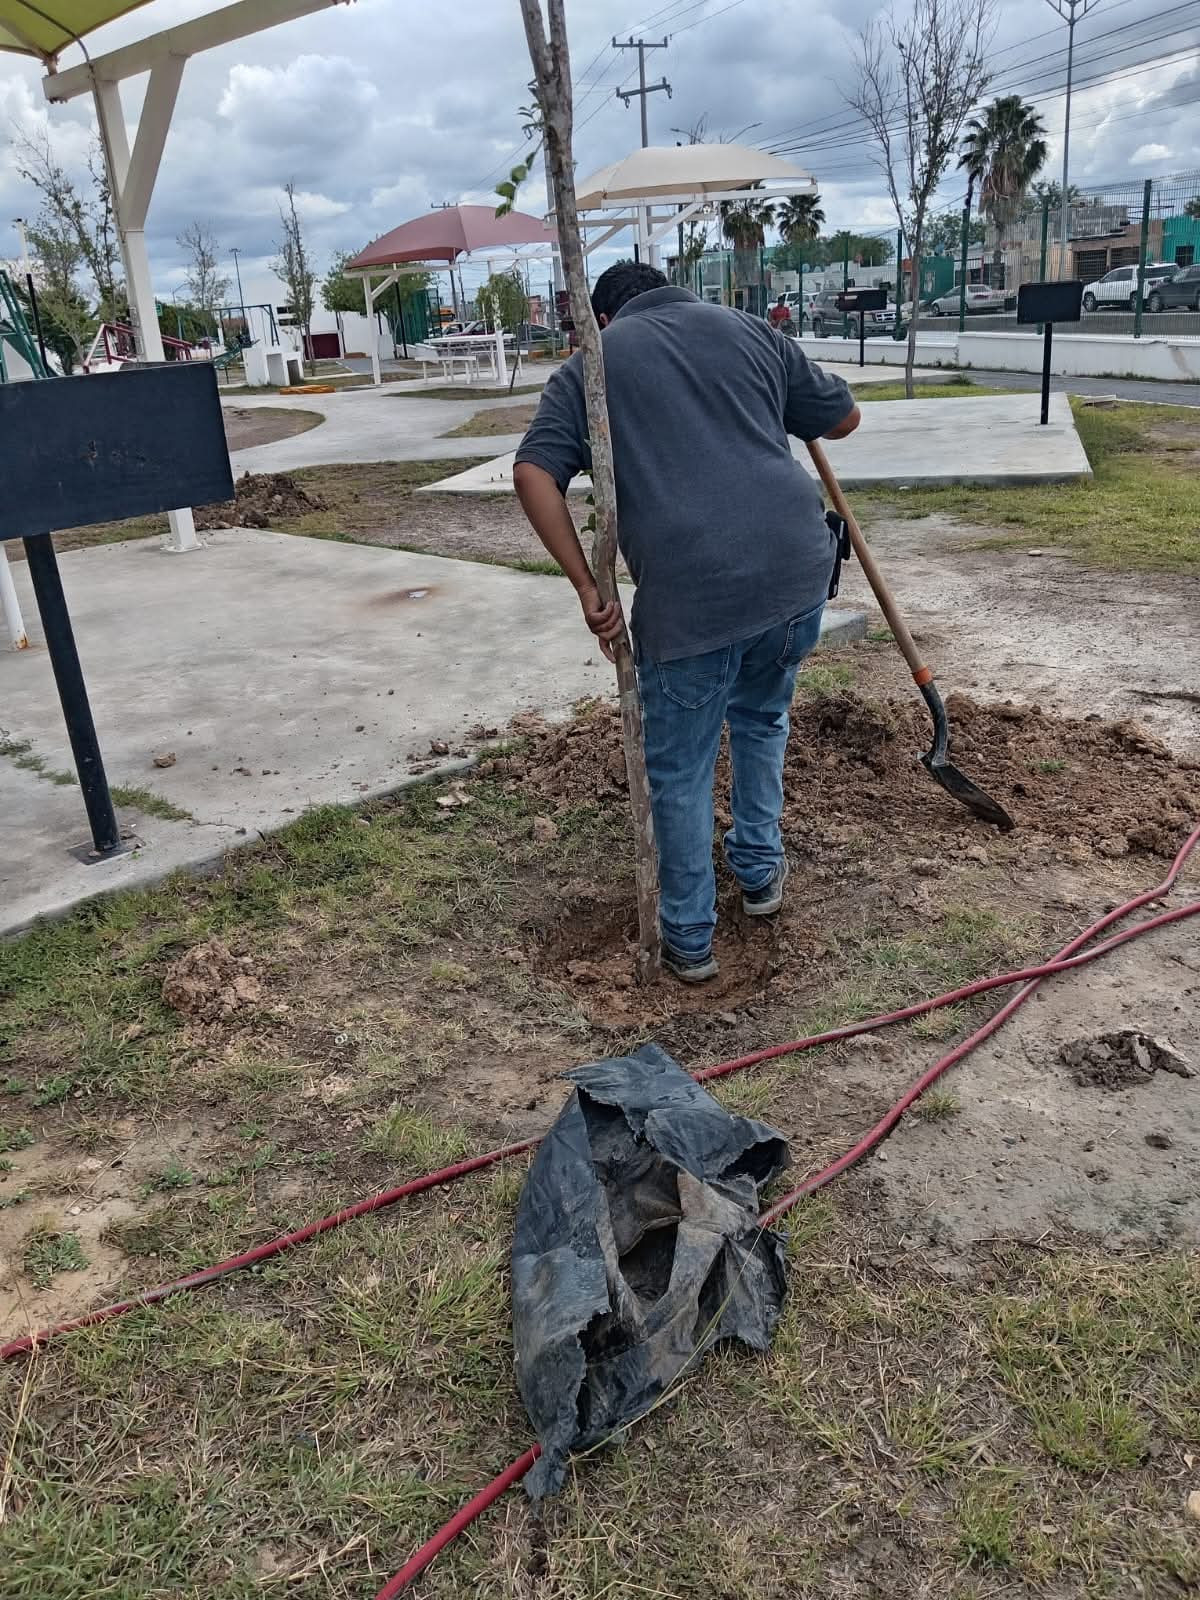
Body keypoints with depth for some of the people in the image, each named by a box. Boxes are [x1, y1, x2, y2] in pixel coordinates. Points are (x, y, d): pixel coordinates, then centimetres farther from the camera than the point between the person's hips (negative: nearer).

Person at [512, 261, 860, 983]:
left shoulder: (592, 364, 13)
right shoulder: (749, 330, 19)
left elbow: (534, 472, -1)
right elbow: (844, 417, 25)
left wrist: (588, 588, -1)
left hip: (689, 595, -3)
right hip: (799, 570, 4)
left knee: (680, 771, 14)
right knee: (763, 718, 30)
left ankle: (689, 938, 25)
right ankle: (760, 870, 42)